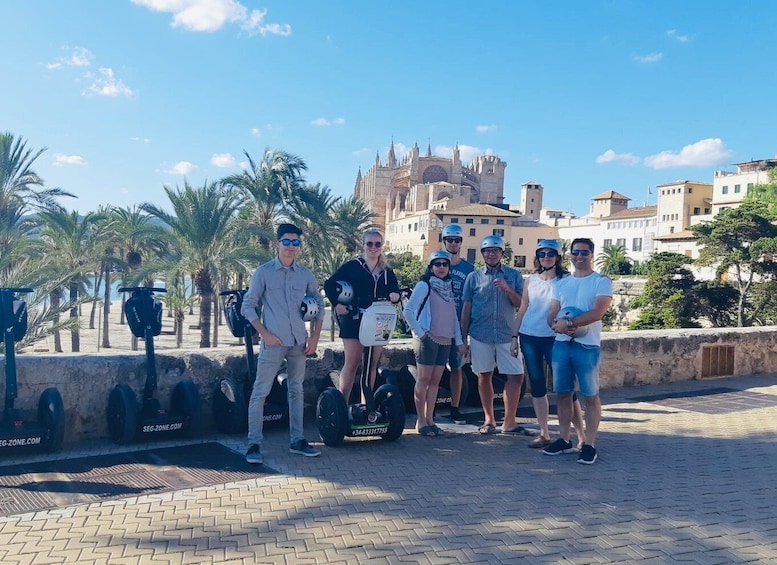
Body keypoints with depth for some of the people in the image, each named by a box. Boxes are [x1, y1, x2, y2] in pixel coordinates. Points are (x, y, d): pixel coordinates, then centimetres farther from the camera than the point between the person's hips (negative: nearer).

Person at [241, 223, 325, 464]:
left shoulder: (305, 274, 6)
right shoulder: (263, 272, -3)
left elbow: (319, 304, 13)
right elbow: (248, 306, -3)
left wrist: (315, 337, 5)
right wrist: (264, 334, -10)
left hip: (299, 342, 4)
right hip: (273, 343, -4)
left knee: (296, 391, 13)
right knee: (260, 392, -3)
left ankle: (297, 441, 23)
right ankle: (254, 444, 6)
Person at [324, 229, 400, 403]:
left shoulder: (387, 271, 12)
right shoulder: (353, 266, -2)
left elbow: (395, 291, 14)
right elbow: (329, 285, -1)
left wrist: (395, 296, -8)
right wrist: (337, 305, -10)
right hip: (355, 321, -4)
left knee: (372, 365, 7)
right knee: (351, 364, -6)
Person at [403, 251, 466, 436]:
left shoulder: (449, 287, 14)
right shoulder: (424, 285, -6)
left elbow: (453, 316, 16)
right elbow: (408, 310, -10)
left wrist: (459, 340, 12)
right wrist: (419, 332, -13)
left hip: (445, 340, 6)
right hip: (428, 339, -6)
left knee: (435, 381, 9)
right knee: (424, 379, -1)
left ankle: (429, 419, 17)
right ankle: (421, 421, 6)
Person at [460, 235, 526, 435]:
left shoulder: (513, 275, 7)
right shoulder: (474, 277, 6)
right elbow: (466, 307, 7)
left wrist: (507, 289, -15)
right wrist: (463, 337, 5)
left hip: (507, 334, 0)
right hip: (480, 335, 0)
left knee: (516, 376, -2)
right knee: (484, 376, 7)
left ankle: (509, 421, 10)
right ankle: (489, 419, 21)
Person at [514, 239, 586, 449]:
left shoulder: (566, 280, -2)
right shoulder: (531, 281, 9)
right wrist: (515, 337, 11)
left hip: (554, 339, -4)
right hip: (529, 337, 4)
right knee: (537, 385, 9)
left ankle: (581, 436, 4)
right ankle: (544, 433, 19)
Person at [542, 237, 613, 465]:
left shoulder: (602, 282, -1)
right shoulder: (561, 283, 15)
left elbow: (597, 312, -15)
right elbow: (552, 314, 11)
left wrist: (569, 323, -19)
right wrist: (556, 324, -12)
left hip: (587, 346, -5)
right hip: (561, 344, 5)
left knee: (590, 395, 1)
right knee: (563, 393, 10)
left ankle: (589, 445, 8)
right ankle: (564, 440, 21)